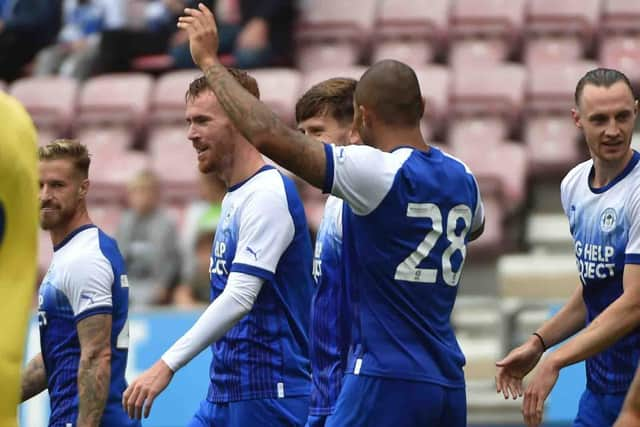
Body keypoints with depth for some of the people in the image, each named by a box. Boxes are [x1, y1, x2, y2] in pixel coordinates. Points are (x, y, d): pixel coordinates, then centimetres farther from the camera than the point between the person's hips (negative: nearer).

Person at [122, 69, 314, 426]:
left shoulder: (267, 194, -14)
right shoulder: (234, 198, 16)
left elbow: (239, 299, -24)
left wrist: (168, 364, -28)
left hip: (267, 397, -10)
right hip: (223, 397, 10)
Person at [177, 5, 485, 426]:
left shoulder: (375, 172, -11)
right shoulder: (461, 178, 11)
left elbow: (269, 136, -18)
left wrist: (210, 61, -7)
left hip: (386, 380, -8)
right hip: (449, 386, 8)